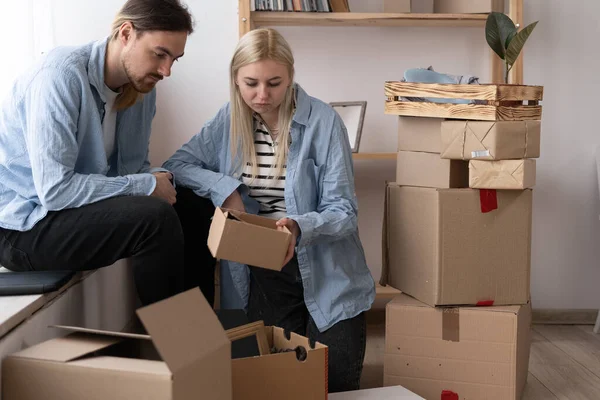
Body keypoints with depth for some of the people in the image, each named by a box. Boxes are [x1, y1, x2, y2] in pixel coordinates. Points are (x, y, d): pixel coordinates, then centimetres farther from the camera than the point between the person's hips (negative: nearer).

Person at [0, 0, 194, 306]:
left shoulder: (142, 86, 0)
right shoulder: (62, 75, -23)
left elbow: (134, 166, 9)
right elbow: (54, 190, -28)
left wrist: (160, 182, -12)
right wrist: (147, 186, -23)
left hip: (72, 205, 8)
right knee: (156, 218, -25)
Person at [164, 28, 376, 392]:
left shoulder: (323, 122, -13)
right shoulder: (230, 120, 1)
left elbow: (343, 211, -14)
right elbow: (177, 164, 3)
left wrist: (300, 227, -35)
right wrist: (224, 187, -15)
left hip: (326, 276, -2)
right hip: (262, 276, 3)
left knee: (336, 386, 0)